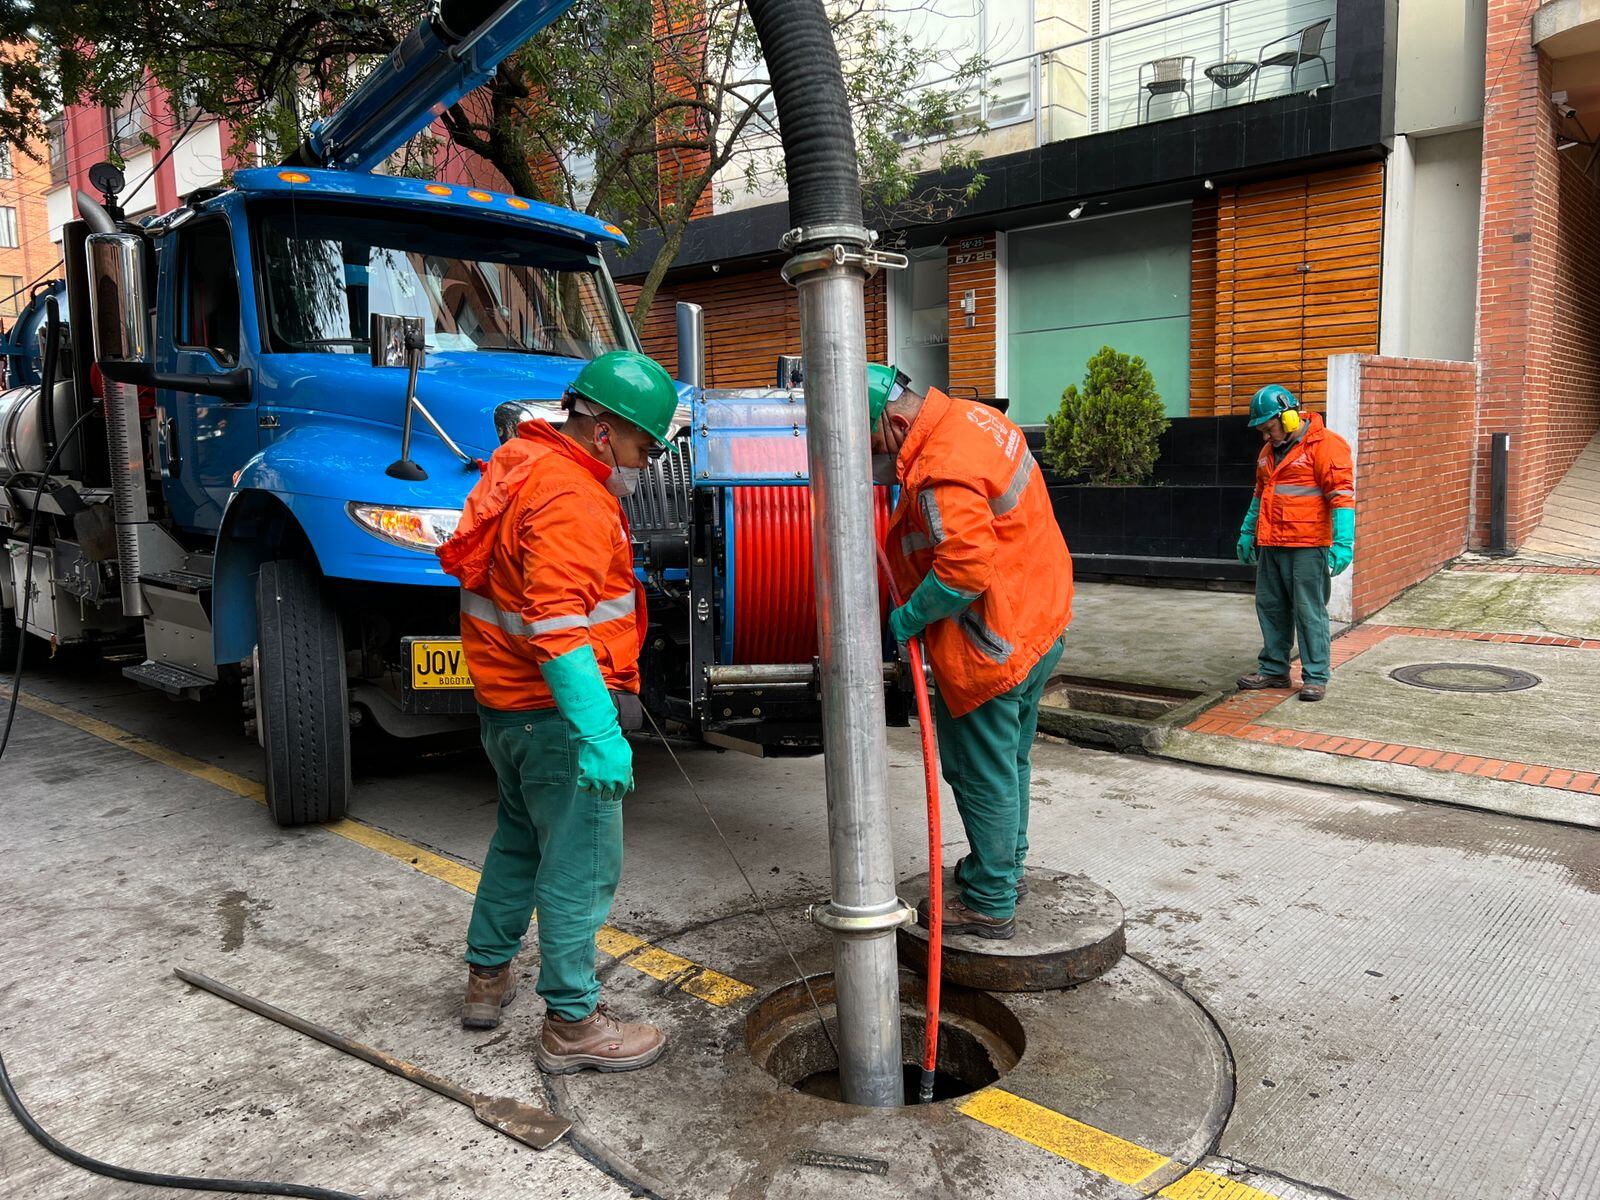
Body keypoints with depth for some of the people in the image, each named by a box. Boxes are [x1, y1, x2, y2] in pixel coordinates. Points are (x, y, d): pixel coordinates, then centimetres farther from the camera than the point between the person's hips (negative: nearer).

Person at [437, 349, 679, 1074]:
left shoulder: (525, 464, 12)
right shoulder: (569, 497, -21)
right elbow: (557, 626, -31)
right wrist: (599, 734, -34)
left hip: (506, 702, 11)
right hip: (556, 712, -11)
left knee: (522, 837, 26)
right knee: (579, 864, 1)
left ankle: (488, 975, 41)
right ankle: (571, 1025, 13)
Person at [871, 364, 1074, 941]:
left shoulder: (941, 472, -26)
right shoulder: (970, 416, 7)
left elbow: (965, 570, -31)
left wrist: (909, 618, -15)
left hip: (991, 646, -10)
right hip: (1039, 623, 11)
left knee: (983, 774, 4)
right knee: (1009, 762, 23)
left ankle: (990, 904, 18)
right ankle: (1006, 867, 41)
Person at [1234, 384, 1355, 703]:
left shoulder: (1325, 445, -9)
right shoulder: (1269, 451, 17)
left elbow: (1342, 495, -15)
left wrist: (1342, 542, -22)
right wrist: (1247, 532, 28)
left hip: (1307, 548, -8)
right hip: (1271, 546, 8)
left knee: (1309, 612, -2)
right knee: (1271, 608, 12)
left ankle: (1315, 677, 6)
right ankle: (1273, 669, 23)